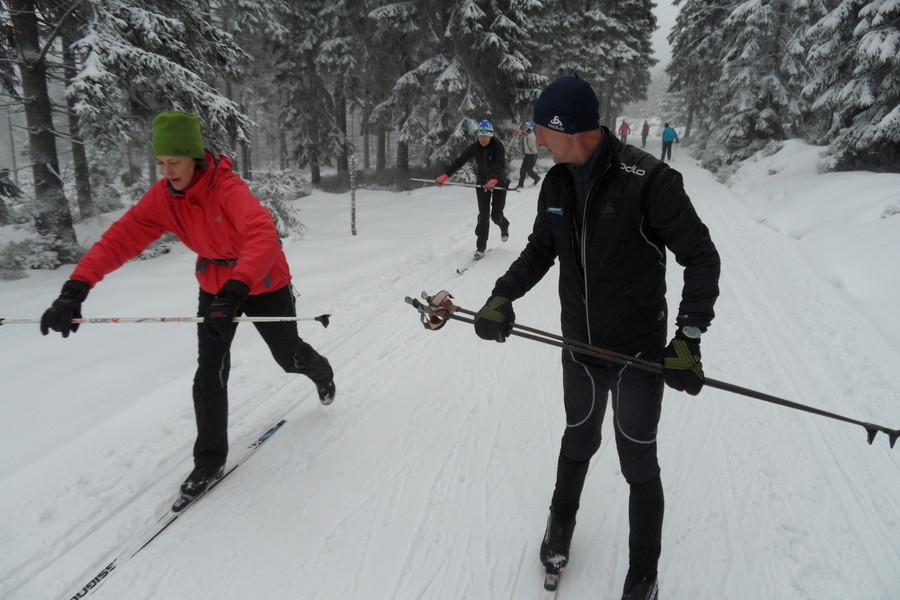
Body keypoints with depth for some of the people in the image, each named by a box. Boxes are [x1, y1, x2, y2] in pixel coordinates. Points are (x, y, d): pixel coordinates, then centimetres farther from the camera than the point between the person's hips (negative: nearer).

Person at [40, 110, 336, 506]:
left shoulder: (227, 188, -32)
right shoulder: (161, 198, -14)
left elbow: (264, 236, -48)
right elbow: (119, 239, -18)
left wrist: (234, 292, -60)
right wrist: (74, 290, -30)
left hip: (264, 283, -4)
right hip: (215, 286, 4)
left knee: (289, 358, 15)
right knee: (209, 374, -3)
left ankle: (321, 373, 53)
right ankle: (210, 459, 13)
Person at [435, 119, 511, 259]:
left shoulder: (498, 146, -21)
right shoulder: (475, 147, -10)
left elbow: (501, 165, -35)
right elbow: (459, 161, -15)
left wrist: (494, 180, -54)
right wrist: (445, 175, -28)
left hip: (499, 183, -2)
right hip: (482, 183, 3)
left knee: (496, 216, -1)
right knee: (483, 215, -4)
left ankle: (504, 227, 36)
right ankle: (481, 247, 4)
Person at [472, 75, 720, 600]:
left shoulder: (646, 178, -20)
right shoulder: (556, 184, -2)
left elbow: (701, 256, -15)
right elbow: (540, 251, 10)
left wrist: (689, 336, -24)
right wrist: (502, 296, -6)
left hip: (640, 353, -4)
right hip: (580, 347, 4)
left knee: (638, 462, 10)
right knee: (579, 441, 24)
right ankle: (562, 520, 52)